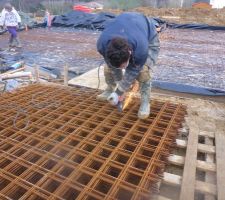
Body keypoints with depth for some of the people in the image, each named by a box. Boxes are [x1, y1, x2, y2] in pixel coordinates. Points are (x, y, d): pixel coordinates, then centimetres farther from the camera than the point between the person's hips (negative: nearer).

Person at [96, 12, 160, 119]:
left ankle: (145, 102, -8)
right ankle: (110, 90, 21)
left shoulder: (141, 49, -45)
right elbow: (112, 64, -17)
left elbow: (133, 71, -28)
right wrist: (120, 84, -11)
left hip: (148, 35, -3)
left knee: (143, 69, -24)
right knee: (108, 67, -6)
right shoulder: (102, 44, -35)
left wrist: (119, 91, -21)